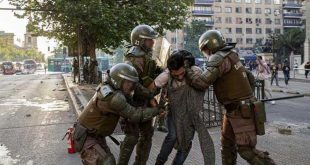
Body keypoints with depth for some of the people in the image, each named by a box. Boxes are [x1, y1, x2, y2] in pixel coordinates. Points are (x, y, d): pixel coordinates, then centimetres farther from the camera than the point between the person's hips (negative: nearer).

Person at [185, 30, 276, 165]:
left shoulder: (219, 58, -17)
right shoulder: (230, 56, 12)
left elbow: (201, 82, -22)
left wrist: (186, 70, -8)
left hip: (241, 111, -10)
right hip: (233, 110, 10)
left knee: (246, 149, -4)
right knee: (227, 143, 17)